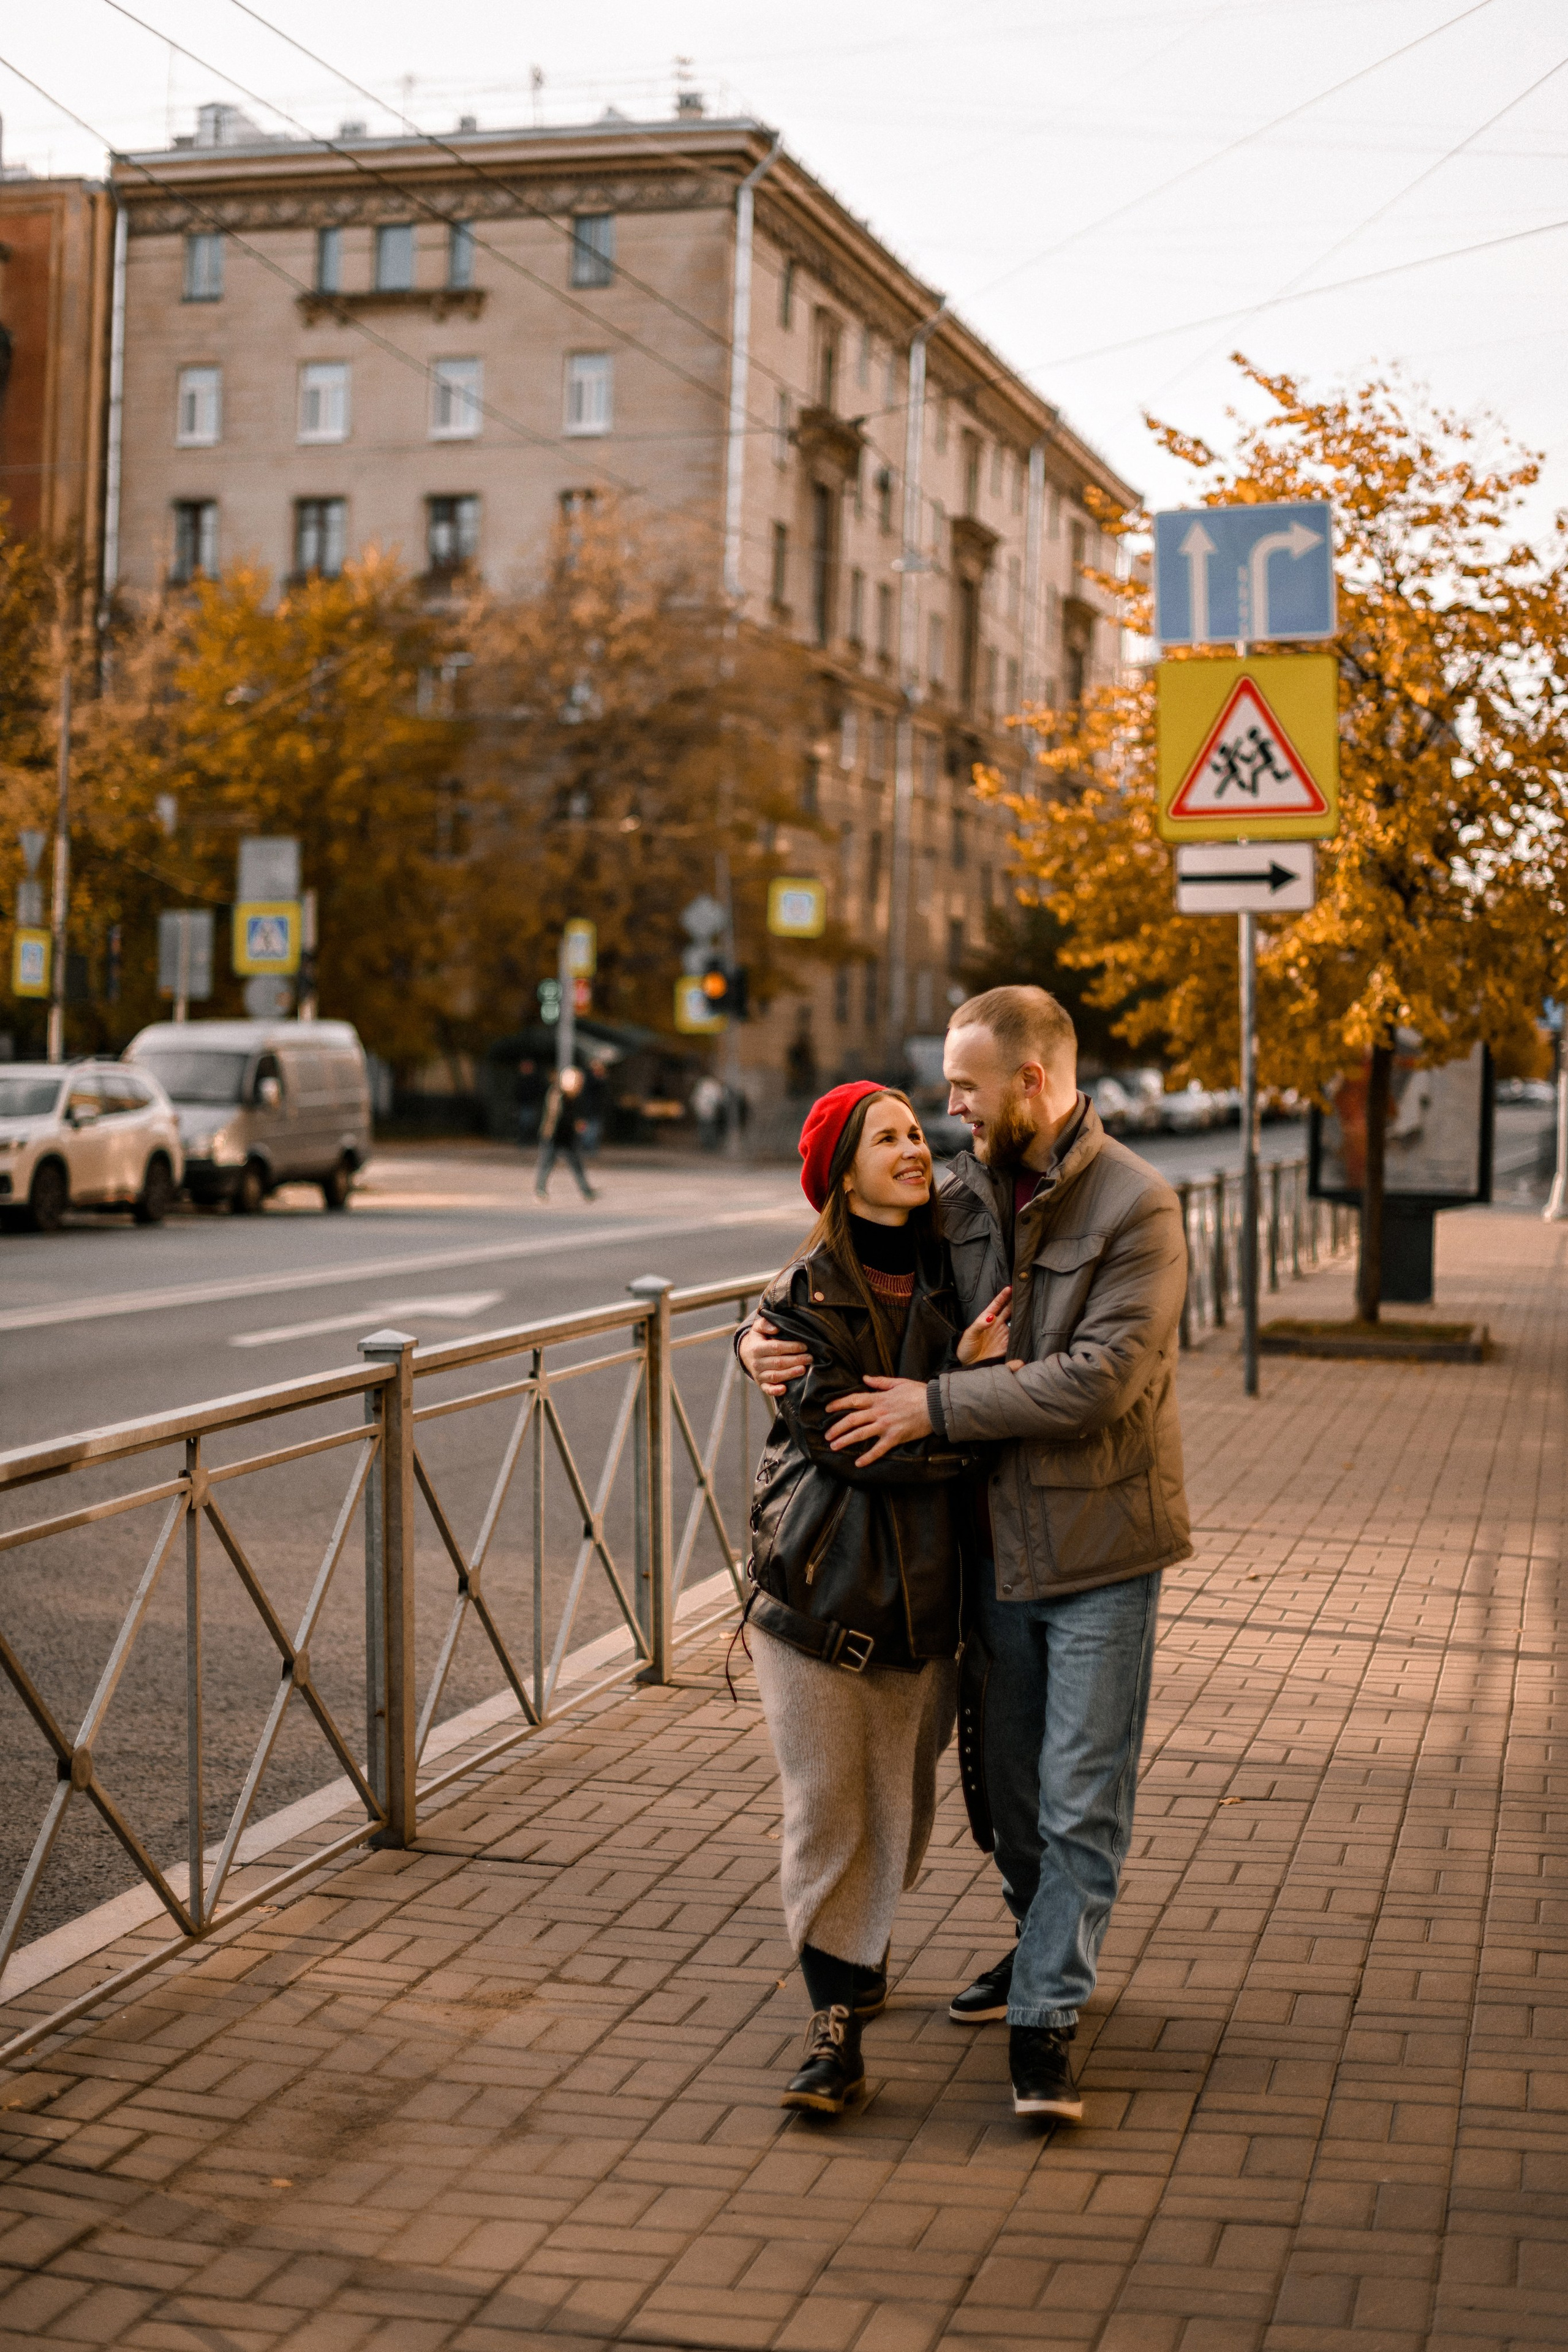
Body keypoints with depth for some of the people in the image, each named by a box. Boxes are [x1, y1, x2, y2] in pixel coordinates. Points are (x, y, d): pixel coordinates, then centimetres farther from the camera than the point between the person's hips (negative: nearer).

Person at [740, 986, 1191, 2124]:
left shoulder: (1137, 1205, -14)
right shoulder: (961, 1195, 4)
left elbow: (1100, 1379, -23)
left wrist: (938, 1406, -22)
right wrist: (768, 1336, -5)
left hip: (1098, 1541, -6)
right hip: (992, 1533, 6)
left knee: (1081, 1798, -3)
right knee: (1002, 1782, 17)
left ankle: (1047, 2015, 4)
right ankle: (1048, 1948, 39)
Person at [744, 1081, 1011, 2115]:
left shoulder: (954, 1275, 6)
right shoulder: (805, 1297, -7)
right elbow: (839, 1434, -16)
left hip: (925, 1588, 4)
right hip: (820, 1583, -4)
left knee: (901, 1804, 13)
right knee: (828, 1805, -3)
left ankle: (864, 1949, 37)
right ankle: (836, 2019, 4)